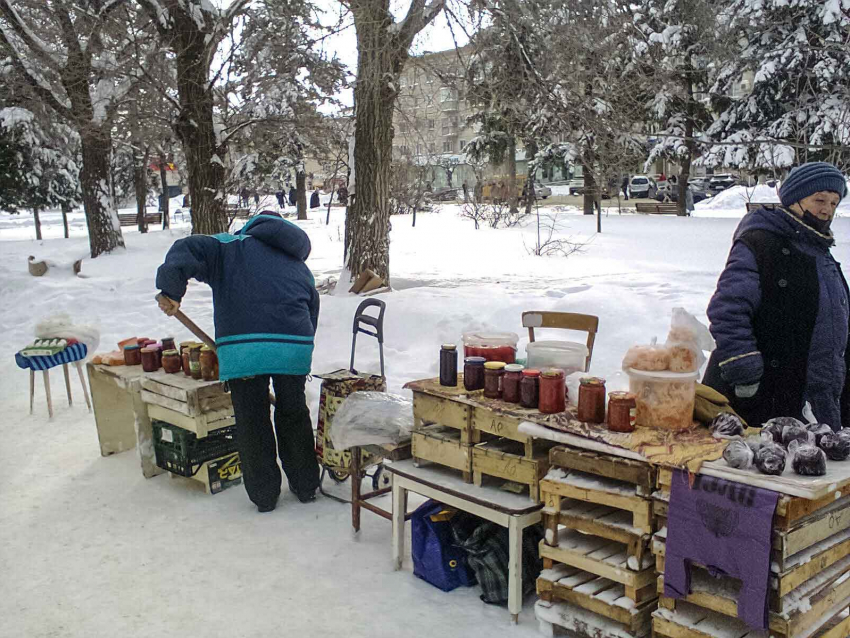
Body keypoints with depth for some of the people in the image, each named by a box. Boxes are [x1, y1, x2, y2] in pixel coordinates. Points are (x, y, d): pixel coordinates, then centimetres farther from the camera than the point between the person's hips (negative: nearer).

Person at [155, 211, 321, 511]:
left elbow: (188, 250, -2)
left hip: (243, 347, -3)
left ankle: (264, 495, 23)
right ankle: (306, 486, 33)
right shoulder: (301, 269, 28)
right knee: (294, 414, 21)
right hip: (295, 347, 4)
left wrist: (171, 291, -4)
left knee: (251, 421, 12)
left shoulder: (229, 246, 16)